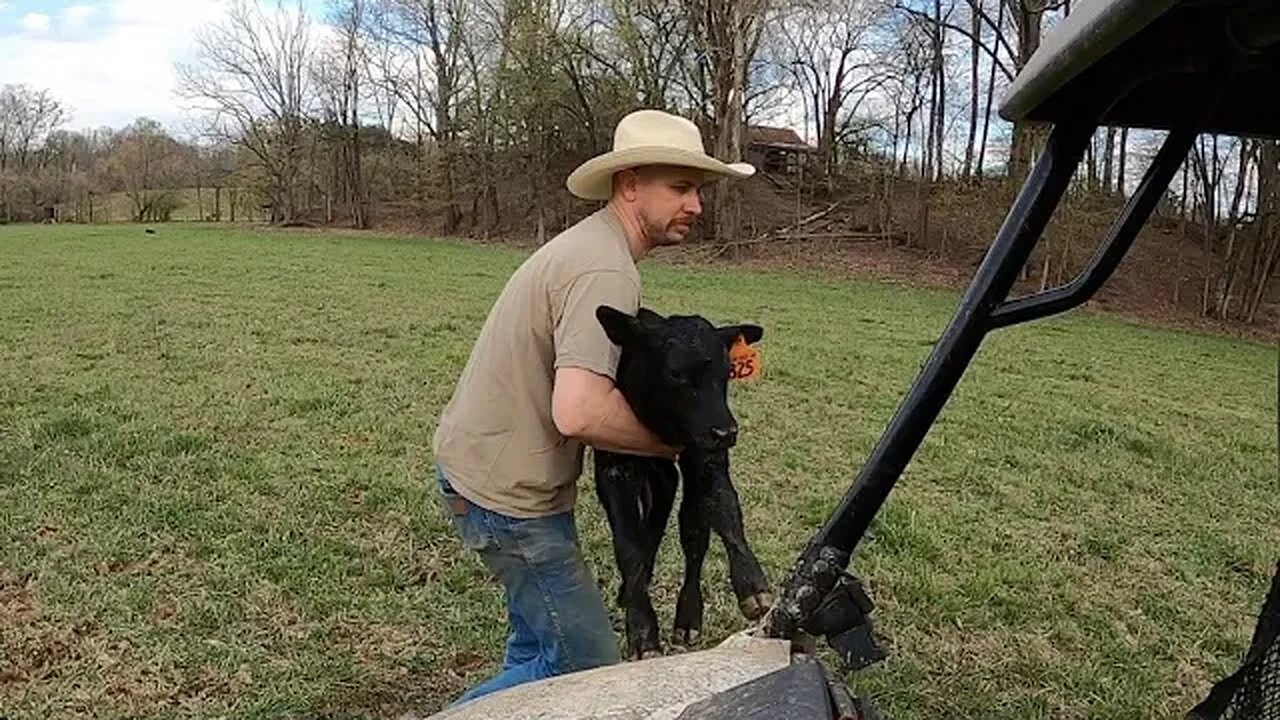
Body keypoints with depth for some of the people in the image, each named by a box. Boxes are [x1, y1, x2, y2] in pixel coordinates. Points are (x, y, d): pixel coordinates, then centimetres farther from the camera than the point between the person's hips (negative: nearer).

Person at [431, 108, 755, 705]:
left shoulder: (586, 242, 9)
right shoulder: (606, 271, -24)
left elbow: (589, 364, 15)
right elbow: (579, 412, -35)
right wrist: (673, 441, -17)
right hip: (507, 494, -10)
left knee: (543, 644, 26)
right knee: (585, 668, 1)